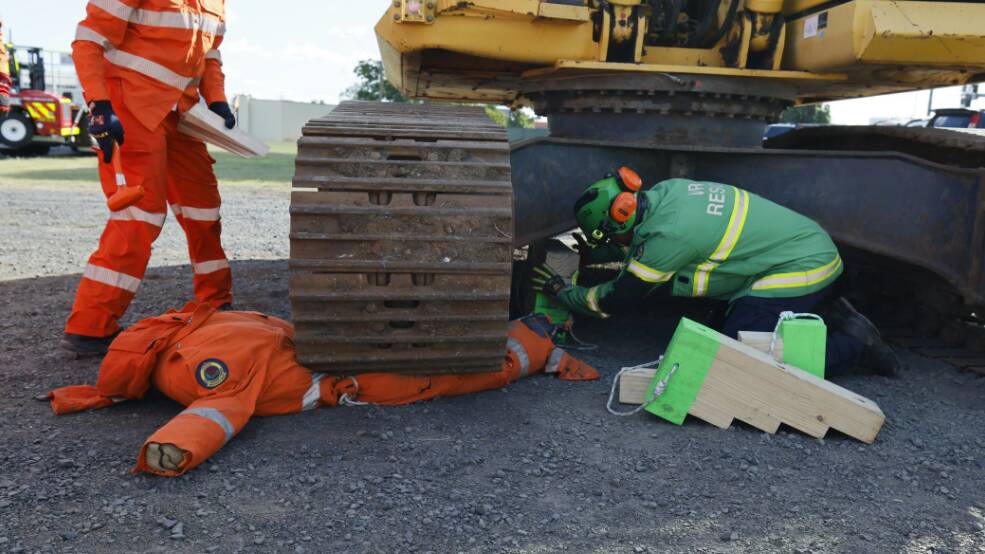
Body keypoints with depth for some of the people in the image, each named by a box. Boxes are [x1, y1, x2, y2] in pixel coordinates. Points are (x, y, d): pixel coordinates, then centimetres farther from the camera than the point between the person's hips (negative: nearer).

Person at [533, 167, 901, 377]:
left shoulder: (668, 234, -25)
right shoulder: (667, 191, -1)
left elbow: (617, 301, -12)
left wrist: (564, 292, 1)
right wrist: (602, 254, 17)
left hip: (802, 268, -9)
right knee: (735, 332, 14)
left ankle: (852, 345, -3)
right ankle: (835, 323, 14)